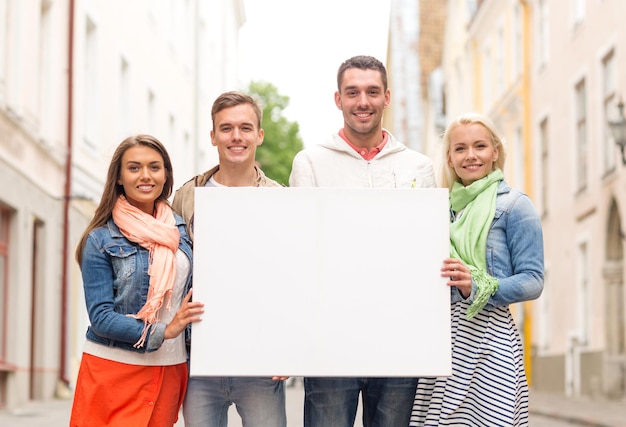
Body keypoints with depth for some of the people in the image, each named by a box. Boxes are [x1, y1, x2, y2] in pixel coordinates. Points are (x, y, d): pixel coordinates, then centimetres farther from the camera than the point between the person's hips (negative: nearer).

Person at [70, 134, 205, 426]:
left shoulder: (180, 230, 8)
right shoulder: (101, 239, -5)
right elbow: (100, 316, -11)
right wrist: (162, 332, -21)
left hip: (169, 373, 4)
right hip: (114, 371, -4)